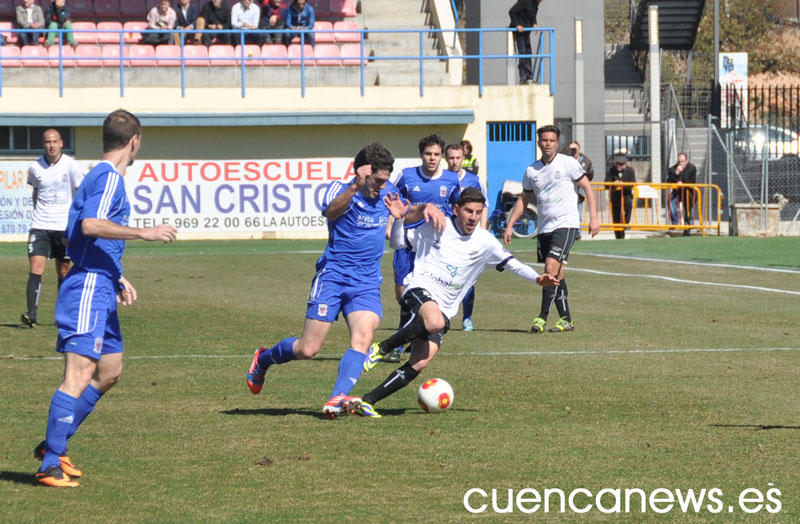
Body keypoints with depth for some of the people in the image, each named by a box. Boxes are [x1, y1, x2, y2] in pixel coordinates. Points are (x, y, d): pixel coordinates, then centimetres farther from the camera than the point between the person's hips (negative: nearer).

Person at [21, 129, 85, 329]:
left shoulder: (70, 166, -6)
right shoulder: (35, 167, 2)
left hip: (64, 226, -1)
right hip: (40, 226, 1)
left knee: (63, 270, 8)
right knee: (36, 267, -13)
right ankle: (31, 314, -19)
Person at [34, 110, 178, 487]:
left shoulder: (102, 176, 20)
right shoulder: (110, 177, -11)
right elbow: (90, 225, -26)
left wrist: (117, 278, 28)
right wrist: (144, 233, -24)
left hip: (99, 290, 11)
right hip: (88, 290, -11)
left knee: (110, 371, 16)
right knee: (79, 375, -14)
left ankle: (54, 444, 20)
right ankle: (51, 465, -17)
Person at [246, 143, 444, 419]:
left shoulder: (387, 191, 9)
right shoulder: (340, 190, -10)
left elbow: (406, 214, 27)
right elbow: (331, 211, -33)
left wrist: (424, 209, 3)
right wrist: (355, 186, -48)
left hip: (367, 283, 4)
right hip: (333, 276, -4)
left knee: (362, 339, -22)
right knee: (307, 349, -4)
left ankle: (336, 400, -28)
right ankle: (263, 359, 26)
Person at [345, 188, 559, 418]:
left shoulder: (485, 242, 8)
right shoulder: (436, 227, 2)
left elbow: (512, 264, 13)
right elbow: (398, 242, 7)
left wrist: (537, 278, -3)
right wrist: (399, 217, -10)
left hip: (445, 308, 4)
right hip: (421, 288, -4)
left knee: (421, 362, -14)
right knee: (435, 321, -39)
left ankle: (367, 401, -9)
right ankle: (381, 348, -19)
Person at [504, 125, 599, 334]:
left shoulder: (567, 163, -4)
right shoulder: (531, 171, 10)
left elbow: (587, 187, -1)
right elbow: (523, 199, 19)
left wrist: (594, 217, -9)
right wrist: (509, 225, 14)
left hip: (565, 224, -5)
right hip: (544, 228, 5)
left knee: (551, 268, -17)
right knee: (556, 274, 5)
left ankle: (542, 316, -17)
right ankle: (565, 319, 11)